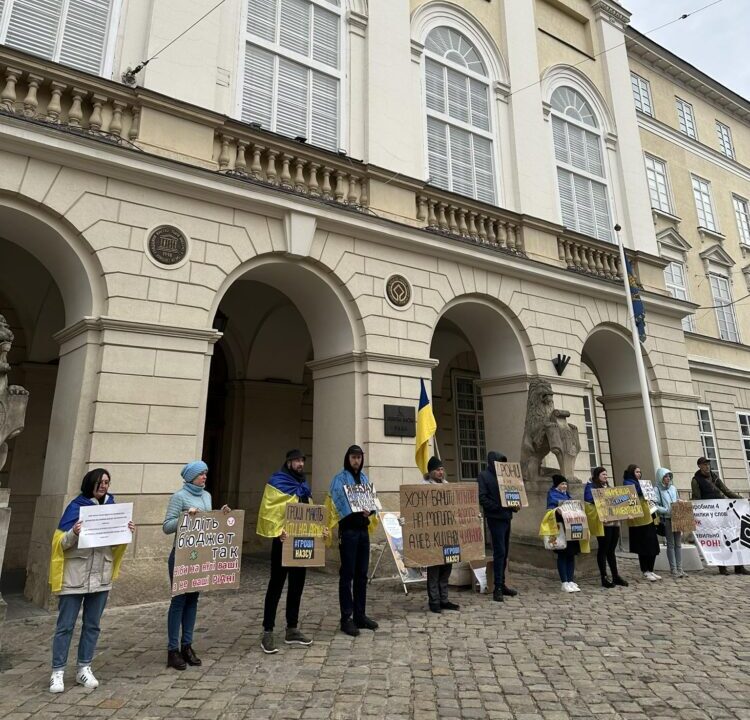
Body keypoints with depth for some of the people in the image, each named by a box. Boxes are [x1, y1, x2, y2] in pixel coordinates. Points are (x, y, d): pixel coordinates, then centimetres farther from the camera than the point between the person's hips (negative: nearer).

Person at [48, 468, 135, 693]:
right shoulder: (76, 506, -6)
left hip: (101, 576, 4)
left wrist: (127, 533, -8)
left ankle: (84, 669, 23)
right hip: (74, 576, -4)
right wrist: (74, 533, -28)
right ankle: (58, 672, 15)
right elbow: (62, 543, -7)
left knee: (92, 625, 11)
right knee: (65, 625, 4)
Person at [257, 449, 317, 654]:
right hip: (284, 540, -8)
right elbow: (269, 511, -17)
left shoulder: (303, 485, 15)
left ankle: (292, 630, 24)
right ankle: (267, 633, 10)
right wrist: (278, 531, -27)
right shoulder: (277, 482, -9)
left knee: (297, 586, 13)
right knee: (276, 586, 0)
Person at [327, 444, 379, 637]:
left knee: (362, 574, 11)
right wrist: (358, 511, -30)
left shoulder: (365, 479, 15)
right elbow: (340, 502, -17)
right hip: (348, 530, -6)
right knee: (347, 574, -2)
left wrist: (369, 510, -11)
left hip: (363, 529, 6)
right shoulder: (340, 479, -4)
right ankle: (346, 618, 5)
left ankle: (360, 615, 21)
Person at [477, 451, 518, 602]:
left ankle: (502, 584, 21)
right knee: (499, 552, -7)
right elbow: (482, 498, -13)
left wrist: (514, 505, 0)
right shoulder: (484, 476, -5)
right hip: (495, 518, -7)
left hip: (506, 517, 7)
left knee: (504, 552, 12)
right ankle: (497, 588, -1)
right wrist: (499, 506, -21)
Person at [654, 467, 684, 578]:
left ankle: (679, 568, 14)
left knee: (678, 543, 7)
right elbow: (655, 506, -11)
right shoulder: (657, 490, -5)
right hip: (666, 519, -5)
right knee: (671, 544, 0)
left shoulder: (673, 488, 12)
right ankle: (673, 569, 7)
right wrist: (667, 510, -20)